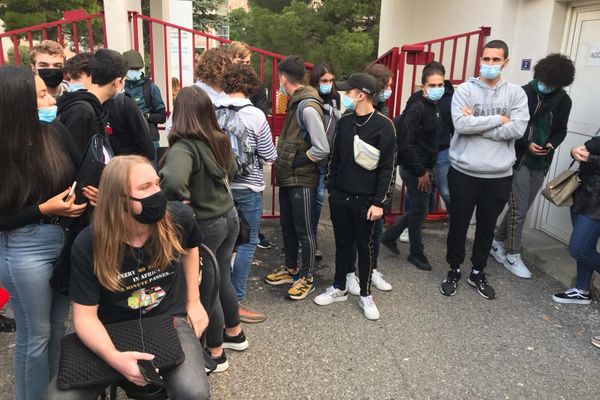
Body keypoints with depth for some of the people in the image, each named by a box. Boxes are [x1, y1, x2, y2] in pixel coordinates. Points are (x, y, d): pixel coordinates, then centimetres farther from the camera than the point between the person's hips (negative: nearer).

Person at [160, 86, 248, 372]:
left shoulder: (183, 147, -24)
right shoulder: (219, 140, 0)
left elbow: (173, 180, -43)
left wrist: (183, 203, -24)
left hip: (205, 226, -7)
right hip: (229, 217, 7)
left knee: (206, 288, 10)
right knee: (222, 280, 23)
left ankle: (216, 353, 27)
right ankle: (234, 334, 43)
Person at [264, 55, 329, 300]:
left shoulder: (308, 107, -19)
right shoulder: (295, 103, 9)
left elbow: (322, 149, -22)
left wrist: (296, 162, -14)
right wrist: (284, 161, 5)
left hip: (302, 180, -9)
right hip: (287, 178, 9)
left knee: (304, 230, 4)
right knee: (287, 226, 19)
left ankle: (307, 278, 19)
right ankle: (291, 269, 35)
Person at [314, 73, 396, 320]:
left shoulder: (383, 125, -10)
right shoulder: (344, 121, 6)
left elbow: (388, 167, -10)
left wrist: (379, 202, -13)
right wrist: (331, 187, 11)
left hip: (365, 200, -4)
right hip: (339, 196, 4)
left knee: (364, 248, 8)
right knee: (343, 244, 15)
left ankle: (365, 295, 23)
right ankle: (339, 289, 30)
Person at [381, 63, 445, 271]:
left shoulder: (434, 108, 10)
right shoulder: (417, 109, -18)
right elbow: (405, 144, -24)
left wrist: (428, 169, 9)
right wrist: (421, 171, -18)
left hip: (425, 168, 9)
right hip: (414, 170, -9)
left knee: (419, 208, 17)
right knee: (420, 209, 3)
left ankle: (390, 236, 31)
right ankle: (416, 253, 21)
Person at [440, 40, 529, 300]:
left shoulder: (516, 93, 2)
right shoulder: (464, 90, -3)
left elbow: (517, 130, -13)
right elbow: (461, 125, -18)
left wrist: (476, 124, -15)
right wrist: (498, 119, -14)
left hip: (499, 175, 2)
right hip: (464, 172, -2)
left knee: (487, 227, 15)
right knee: (458, 225, 10)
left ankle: (478, 272, 33)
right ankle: (454, 270, 29)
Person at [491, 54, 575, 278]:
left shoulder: (564, 101, 5)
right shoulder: (523, 94, -10)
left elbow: (561, 130, 13)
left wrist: (552, 144, -9)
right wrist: (526, 144, -19)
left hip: (541, 163, 5)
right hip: (519, 160, -5)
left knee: (520, 209, 11)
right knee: (518, 210, -2)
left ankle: (497, 242, 28)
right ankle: (512, 256, 12)